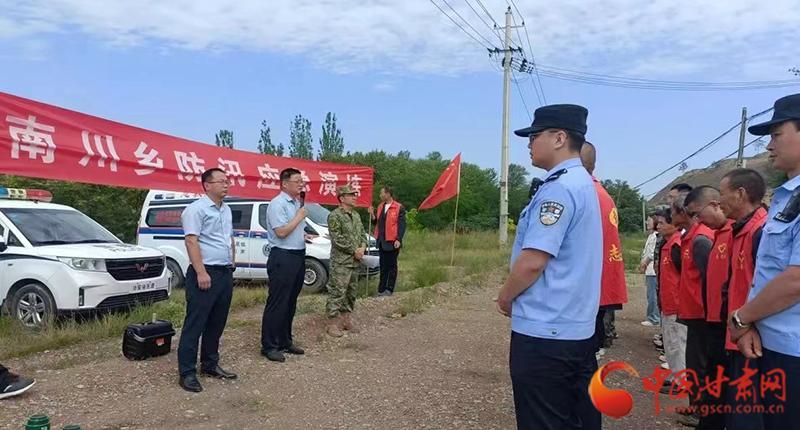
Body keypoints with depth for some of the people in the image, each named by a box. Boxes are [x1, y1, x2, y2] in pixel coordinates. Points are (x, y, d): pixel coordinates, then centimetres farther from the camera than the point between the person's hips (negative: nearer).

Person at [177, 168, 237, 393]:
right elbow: (191, 241, -17)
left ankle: (210, 364, 25)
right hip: (206, 274, -8)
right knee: (195, 324, -4)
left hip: (225, 273, 9)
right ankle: (187, 372, 2)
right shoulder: (196, 209, -9)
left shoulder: (226, 210, 17)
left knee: (217, 323, 14)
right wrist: (201, 273, -22)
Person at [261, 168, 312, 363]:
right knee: (277, 303, -3)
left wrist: (303, 235, 9)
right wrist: (299, 217, -13)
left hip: (298, 256, 9)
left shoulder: (298, 202, 15)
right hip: (282, 257, -9)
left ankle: (285, 341, 25)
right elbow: (281, 232, -22)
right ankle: (269, 346, 5)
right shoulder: (277, 204, -13)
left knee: (291, 302, 15)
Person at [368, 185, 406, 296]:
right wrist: (372, 215, -1)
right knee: (383, 266, 12)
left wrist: (398, 239, -19)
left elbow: (402, 225, -12)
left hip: (392, 242, -7)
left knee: (391, 266, 4)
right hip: (382, 241, 7)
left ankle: (389, 289, 10)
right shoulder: (381, 206, 12)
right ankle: (381, 289, 19)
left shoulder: (399, 208, -9)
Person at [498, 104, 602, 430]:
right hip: (576, 328, 10)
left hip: (544, 331, -10)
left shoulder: (559, 188, -18)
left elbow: (533, 260, -23)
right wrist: (515, 295, 15)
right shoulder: (582, 183, 13)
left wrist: (506, 296, -5)